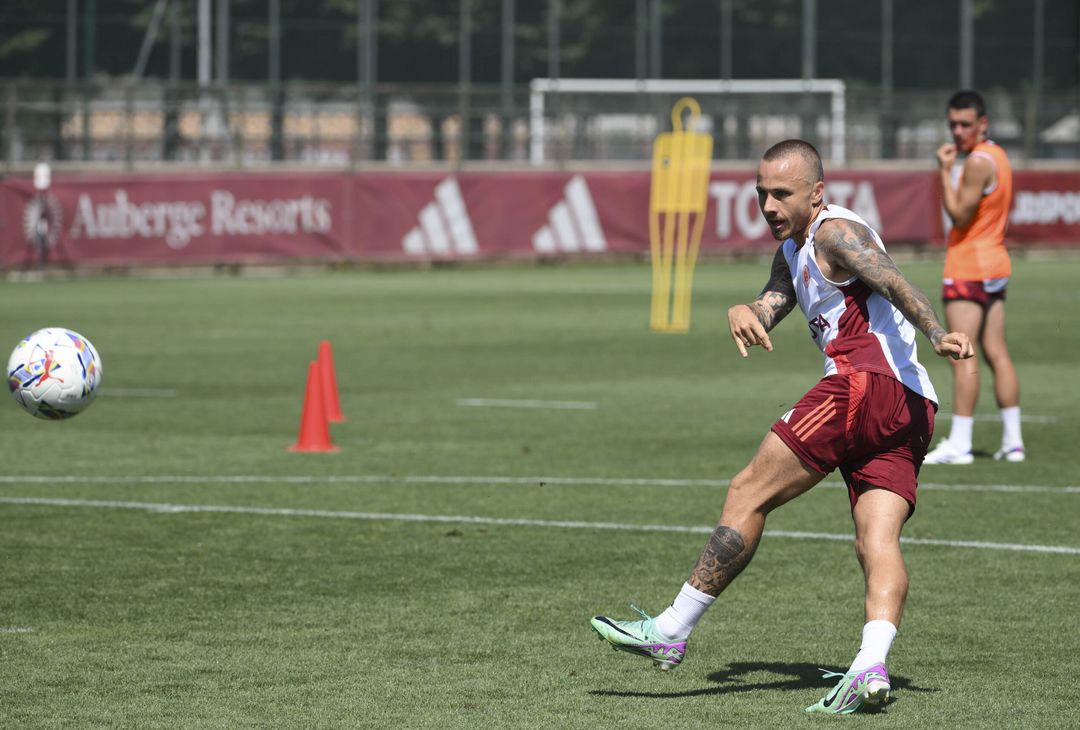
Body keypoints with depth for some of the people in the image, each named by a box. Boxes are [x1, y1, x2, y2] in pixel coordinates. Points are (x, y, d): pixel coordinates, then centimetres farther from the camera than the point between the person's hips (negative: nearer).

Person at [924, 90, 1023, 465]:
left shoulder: (978, 162, -16)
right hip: (996, 263, 10)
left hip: (968, 268, -10)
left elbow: (959, 215, -17)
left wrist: (945, 171, -14)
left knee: (963, 357, -10)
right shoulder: (997, 155, 14)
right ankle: (1013, 440, 7)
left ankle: (959, 444, -12)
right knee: (997, 353, 8)